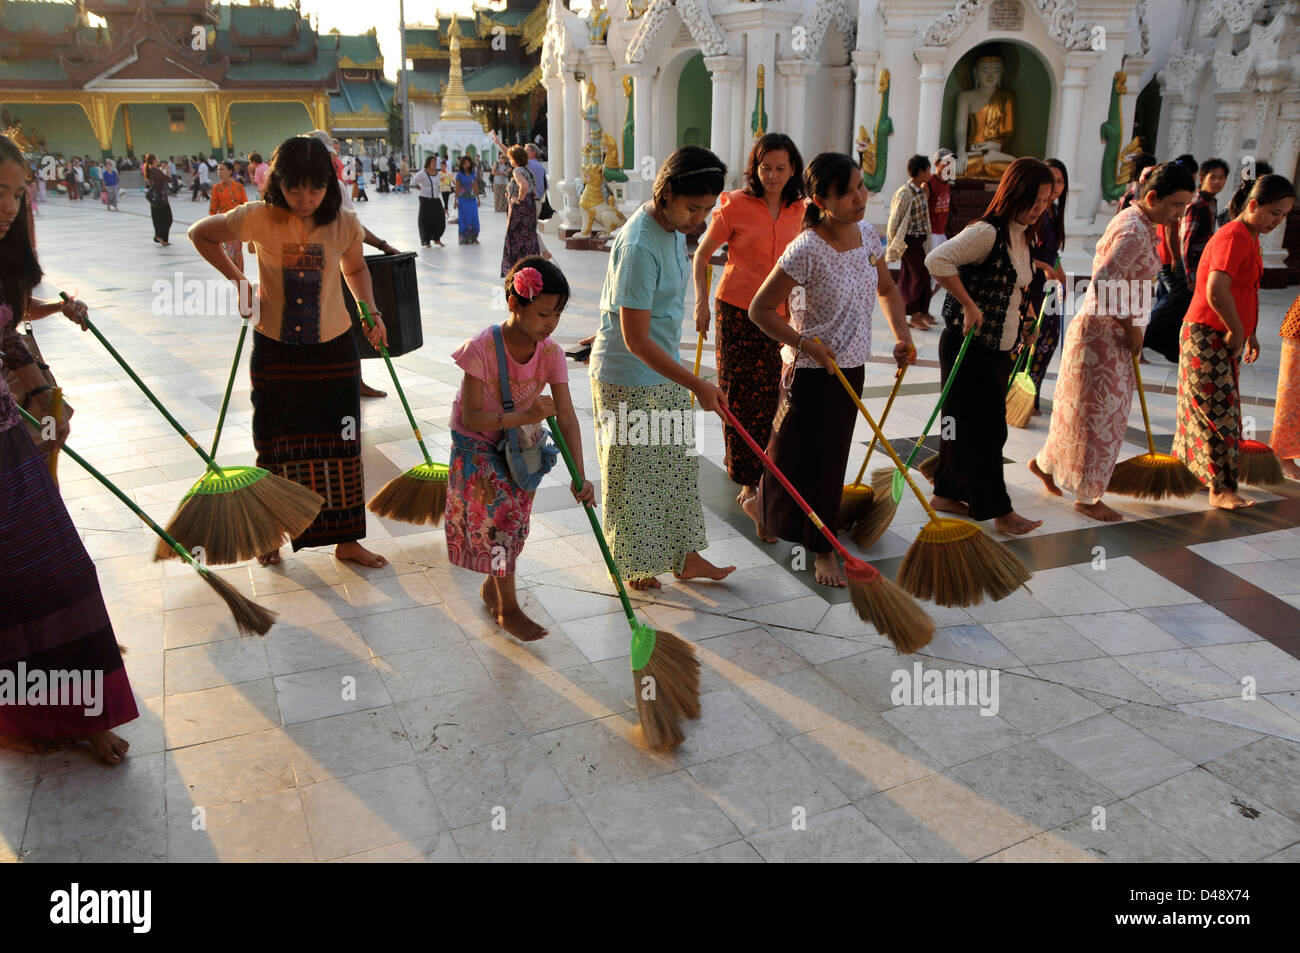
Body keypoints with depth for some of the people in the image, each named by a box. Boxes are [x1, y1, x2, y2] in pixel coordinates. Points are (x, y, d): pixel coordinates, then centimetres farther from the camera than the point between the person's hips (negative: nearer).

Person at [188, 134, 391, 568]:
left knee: (340, 444, 6)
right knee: (276, 446, 10)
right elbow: (200, 233, 5)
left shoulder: (344, 224, -8)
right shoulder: (258, 218, -12)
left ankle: (346, 540, 19)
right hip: (275, 349, -1)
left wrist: (371, 312, -2)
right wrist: (236, 278, -4)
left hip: (333, 349, 1)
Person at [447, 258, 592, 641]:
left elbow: (567, 417, -19)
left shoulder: (550, 353, -15)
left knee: (514, 519, 8)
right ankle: (508, 608, -1)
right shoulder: (482, 348, -27)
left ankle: (492, 586, 35)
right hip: (476, 444, -4)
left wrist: (580, 475, -28)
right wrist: (526, 416, -37)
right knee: (503, 510, -15)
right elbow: (472, 417, -26)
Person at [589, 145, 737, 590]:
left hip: (664, 374, 9)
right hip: (627, 380, -9)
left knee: (678, 466, 17)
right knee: (631, 477, 7)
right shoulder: (639, 246, -28)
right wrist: (696, 384, -26)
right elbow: (635, 340, -28)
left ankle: (684, 557, 31)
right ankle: (630, 565, 27)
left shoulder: (673, 226, 2)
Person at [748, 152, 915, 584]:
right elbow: (760, 309, -18)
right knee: (800, 456, 5)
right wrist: (807, 345, -23)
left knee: (830, 458, 18)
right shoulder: (807, 249, -22)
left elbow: (887, 290, 16)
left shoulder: (868, 236, 0)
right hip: (811, 372, -7)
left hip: (852, 368, 7)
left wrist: (902, 334, 1)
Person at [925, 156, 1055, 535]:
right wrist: (968, 305, -27)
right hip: (969, 346, -9)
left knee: (965, 422, 14)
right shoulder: (988, 232, -18)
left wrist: (1021, 324, 18)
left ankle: (946, 494, 26)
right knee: (983, 426, -2)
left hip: (999, 348, 9)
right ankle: (999, 510, 6)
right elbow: (937, 261, -30)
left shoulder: (1023, 237, 12)